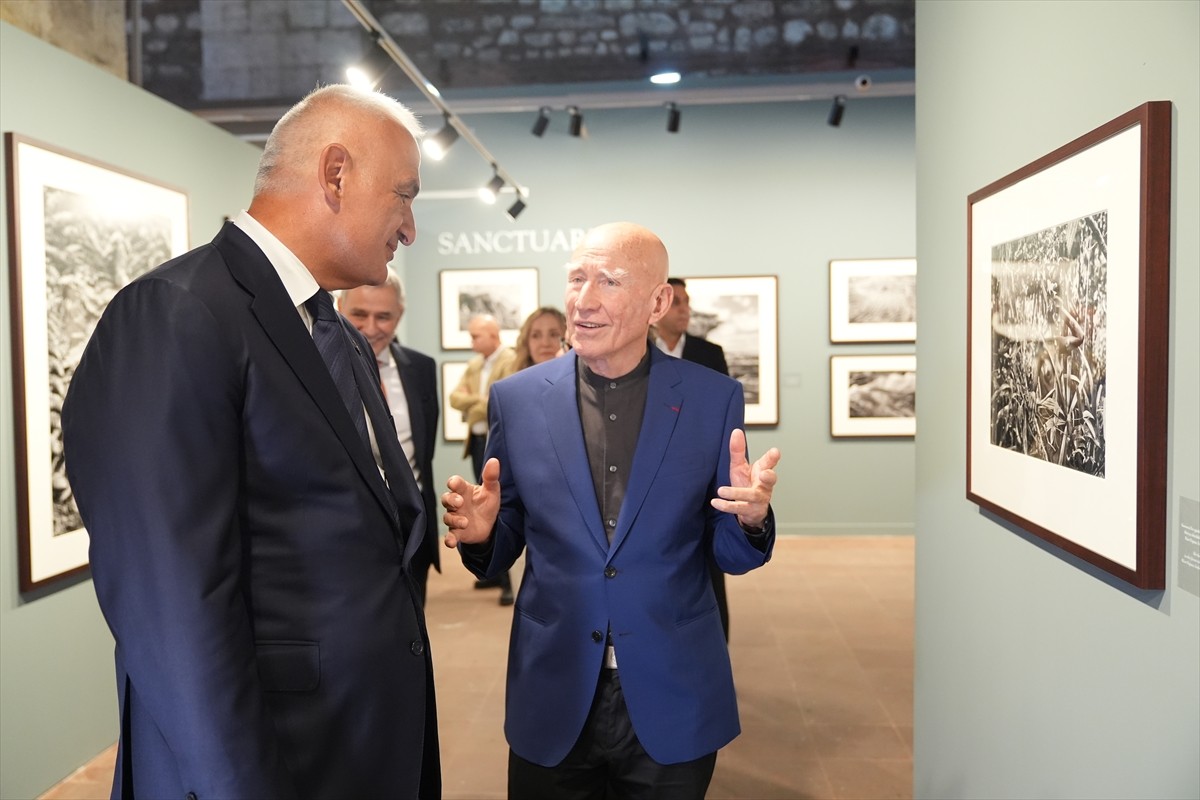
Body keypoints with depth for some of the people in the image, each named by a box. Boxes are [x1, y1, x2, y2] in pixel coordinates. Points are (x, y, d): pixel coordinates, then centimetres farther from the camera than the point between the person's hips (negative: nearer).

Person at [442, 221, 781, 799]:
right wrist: (481, 532, -17)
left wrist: (750, 517, -20)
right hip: (553, 704, 1)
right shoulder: (516, 398, -3)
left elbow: (730, 555, 1)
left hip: (674, 706, 0)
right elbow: (502, 549, 5)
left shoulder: (715, 399, -5)